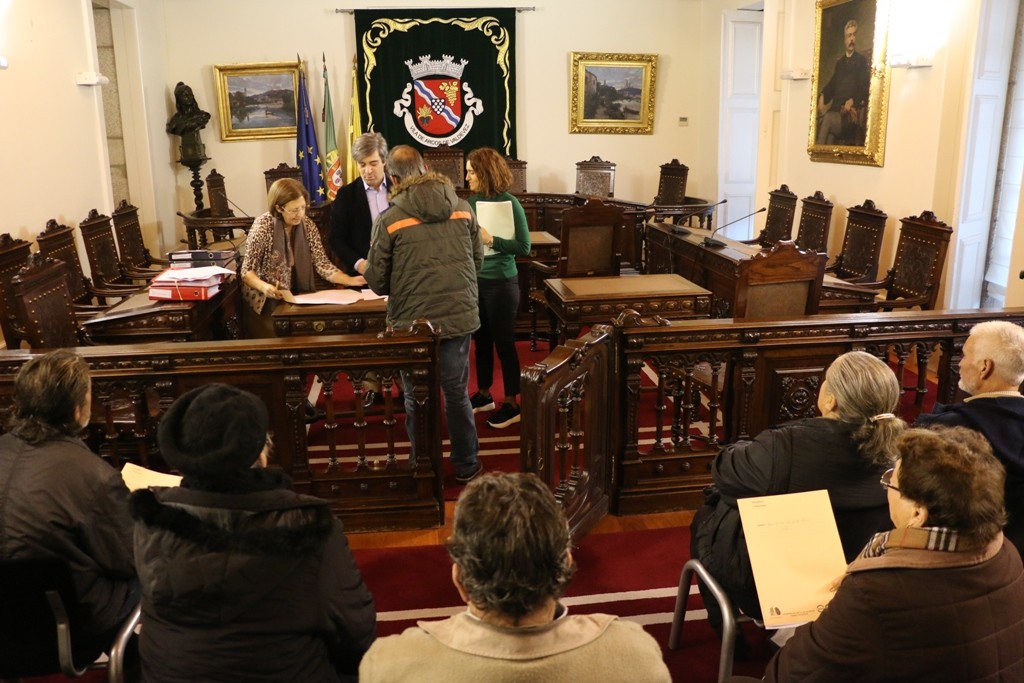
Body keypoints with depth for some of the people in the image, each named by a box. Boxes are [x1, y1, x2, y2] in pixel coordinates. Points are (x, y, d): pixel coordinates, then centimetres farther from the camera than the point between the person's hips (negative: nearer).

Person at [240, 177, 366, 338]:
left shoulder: (308, 226, -2)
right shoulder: (263, 226, -14)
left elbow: (322, 265, -5)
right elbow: (247, 271, -12)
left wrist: (351, 280, -21)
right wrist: (264, 287, -33)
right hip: (267, 305, -3)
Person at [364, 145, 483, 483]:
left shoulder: (388, 220, -10)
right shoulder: (462, 208, 0)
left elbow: (377, 281, -6)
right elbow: (477, 261, 8)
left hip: (413, 322, -3)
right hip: (459, 316, 3)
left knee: (417, 399, 13)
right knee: (457, 393, 17)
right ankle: (465, 464, 29)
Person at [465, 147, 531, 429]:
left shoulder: (510, 203, -12)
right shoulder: (471, 202, 3)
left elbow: (524, 247, -14)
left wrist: (491, 239, -20)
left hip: (501, 283, -6)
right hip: (474, 281, 6)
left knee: (504, 342, 2)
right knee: (481, 340, 16)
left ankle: (512, 404, 14)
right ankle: (484, 395, 31)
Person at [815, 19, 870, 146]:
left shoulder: (862, 61, 8)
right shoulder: (839, 62, 25)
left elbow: (865, 89, -2)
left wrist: (852, 101, -20)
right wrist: (822, 97, 0)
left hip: (851, 113, -4)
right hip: (835, 109, 4)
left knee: (827, 118, -33)